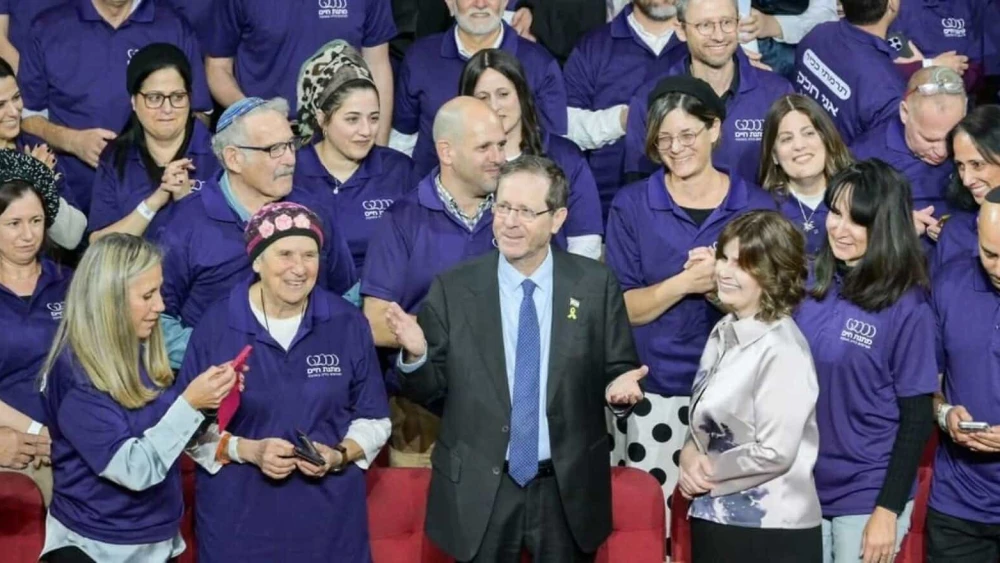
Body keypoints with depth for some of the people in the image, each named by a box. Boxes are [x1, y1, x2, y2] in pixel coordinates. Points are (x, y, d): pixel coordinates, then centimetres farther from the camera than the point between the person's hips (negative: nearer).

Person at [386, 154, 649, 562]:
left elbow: (618, 371, 3)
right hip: (478, 491, 0)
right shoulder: (452, 289, -2)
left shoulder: (596, 285, -1)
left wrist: (620, 385, -19)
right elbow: (429, 390, 0)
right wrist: (416, 355, -20)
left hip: (569, 489, 1)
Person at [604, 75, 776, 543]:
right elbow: (622, 309, -2)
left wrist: (723, 283, -15)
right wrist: (686, 281, -17)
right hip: (652, 393, 0)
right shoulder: (631, 206, 2)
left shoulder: (757, 207, 3)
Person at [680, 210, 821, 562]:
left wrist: (708, 472, -9)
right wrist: (690, 456, -5)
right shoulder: (724, 331, 9)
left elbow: (774, 453, -20)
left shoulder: (782, 351, -17)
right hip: (713, 520, 7)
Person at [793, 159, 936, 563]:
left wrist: (889, 509, -12)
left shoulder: (907, 307, -11)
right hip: (802, 486, 4)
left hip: (866, 497, -4)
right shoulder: (812, 284, 1)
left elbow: (917, 417, -10)